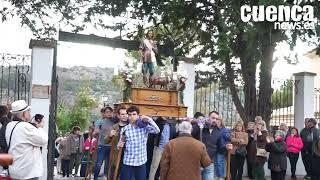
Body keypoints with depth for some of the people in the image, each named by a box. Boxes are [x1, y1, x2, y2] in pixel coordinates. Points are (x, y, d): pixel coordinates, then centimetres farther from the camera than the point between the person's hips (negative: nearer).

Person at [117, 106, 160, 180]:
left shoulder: (144, 127, -2)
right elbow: (120, 146, 5)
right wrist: (120, 144, -18)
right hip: (127, 162, 0)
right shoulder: (124, 129, 0)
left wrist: (149, 119, -24)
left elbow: (157, 131, -16)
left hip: (141, 162, 0)